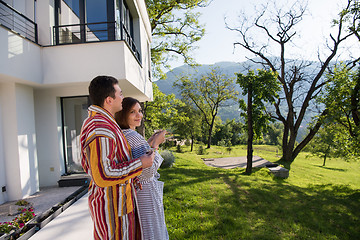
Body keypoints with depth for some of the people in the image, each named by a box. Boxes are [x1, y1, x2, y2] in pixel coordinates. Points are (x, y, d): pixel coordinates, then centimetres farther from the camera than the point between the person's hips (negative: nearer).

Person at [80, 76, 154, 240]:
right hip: (112, 205, -10)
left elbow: (86, 163, 18)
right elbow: (102, 176, -30)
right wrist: (140, 164, -22)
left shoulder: (91, 122, 10)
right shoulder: (101, 129, -27)